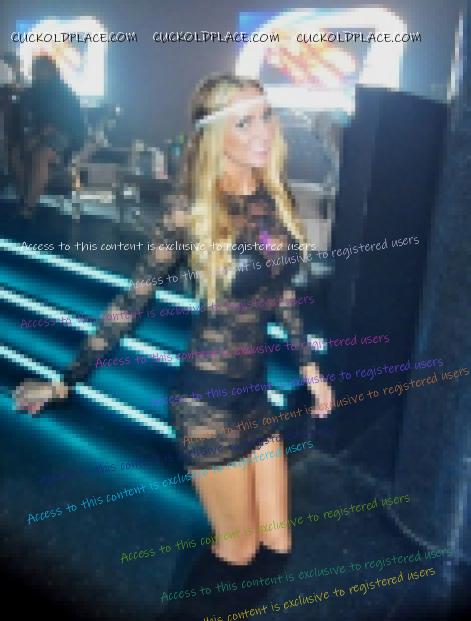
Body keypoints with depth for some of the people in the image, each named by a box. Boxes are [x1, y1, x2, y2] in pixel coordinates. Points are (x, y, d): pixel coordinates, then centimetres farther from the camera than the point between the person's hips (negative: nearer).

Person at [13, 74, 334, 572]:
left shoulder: (275, 197, 1)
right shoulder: (190, 208, -16)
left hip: (257, 390, 6)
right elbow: (133, 301, -11)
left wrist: (310, 367, 17)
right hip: (208, 397, -6)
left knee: (278, 545, 18)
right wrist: (67, 380, -8)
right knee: (239, 551, 12)